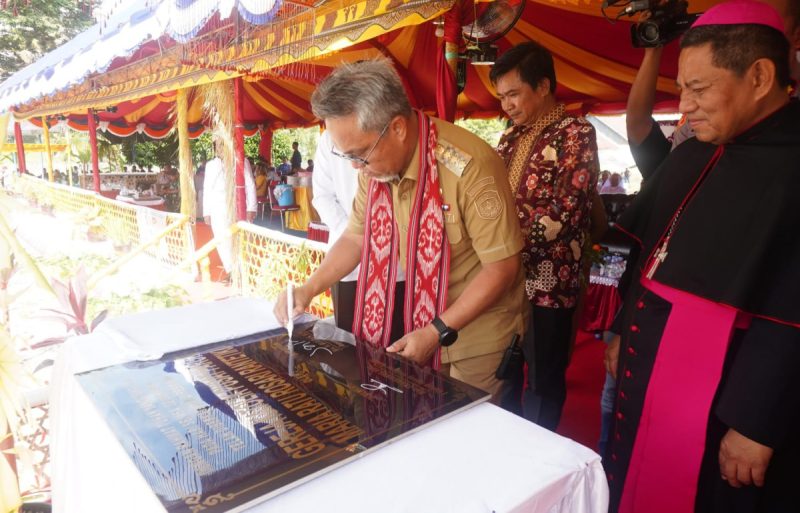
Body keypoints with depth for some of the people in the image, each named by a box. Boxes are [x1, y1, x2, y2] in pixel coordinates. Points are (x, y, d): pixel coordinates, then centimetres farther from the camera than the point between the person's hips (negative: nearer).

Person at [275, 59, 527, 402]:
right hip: (421, 327, 5)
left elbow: (502, 267, -21)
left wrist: (439, 332, -21)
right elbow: (356, 236, 7)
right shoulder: (375, 162, -7)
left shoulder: (468, 165, -27)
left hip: (477, 335, -5)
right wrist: (309, 288, -4)